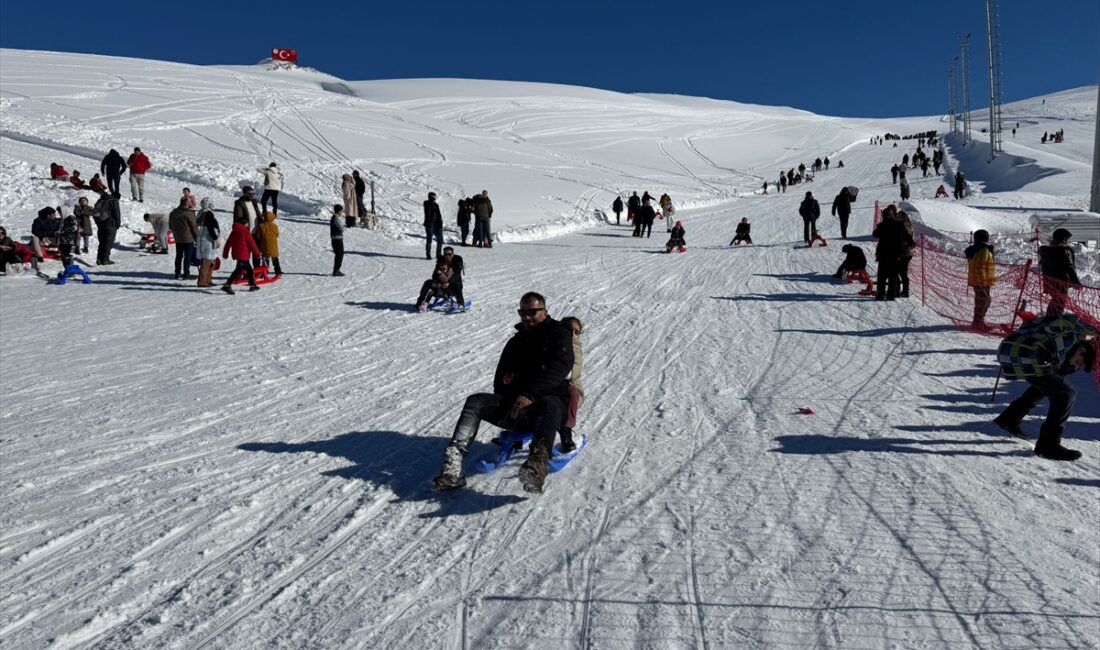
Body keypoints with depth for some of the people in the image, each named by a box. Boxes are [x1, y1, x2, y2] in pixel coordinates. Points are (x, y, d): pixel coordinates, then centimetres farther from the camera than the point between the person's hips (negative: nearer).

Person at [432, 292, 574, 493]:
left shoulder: (559, 334, 8)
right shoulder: (516, 341, 27)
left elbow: (559, 366, -11)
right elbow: (501, 378, 26)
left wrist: (530, 394, -23)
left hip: (548, 398, -5)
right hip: (515, 402, 6)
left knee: (549, 405, -41)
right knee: (475, 402, -18)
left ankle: (538, 462, -70)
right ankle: (452, 467, -35)